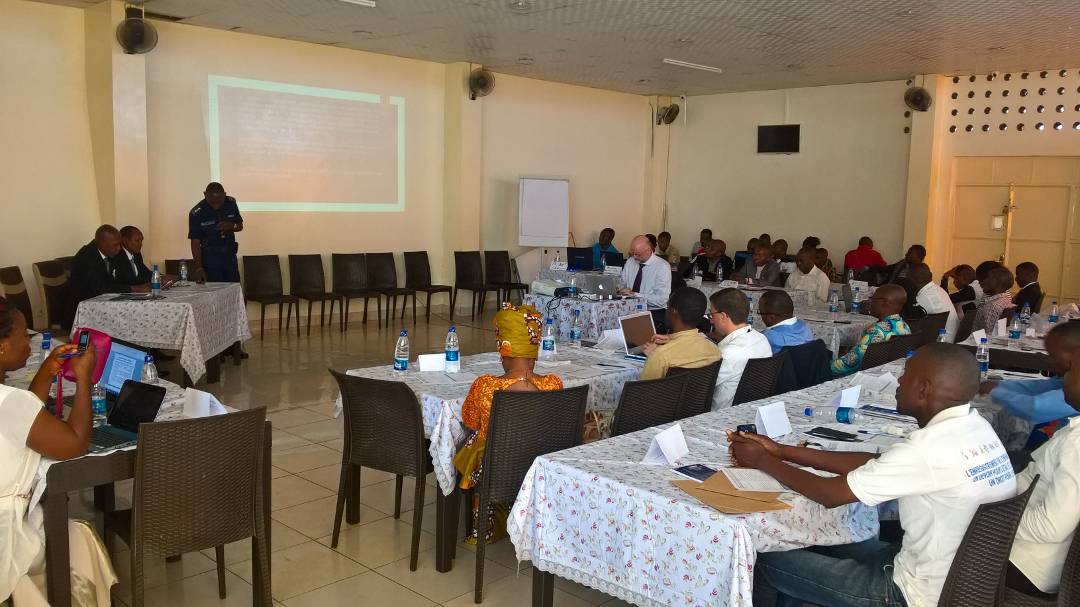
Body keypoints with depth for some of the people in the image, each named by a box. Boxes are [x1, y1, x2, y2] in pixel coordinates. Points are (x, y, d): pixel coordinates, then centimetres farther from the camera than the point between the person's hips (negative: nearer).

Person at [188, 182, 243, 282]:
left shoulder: (231, 203, -4)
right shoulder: (196, 213, -15)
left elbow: (240, 226, 9)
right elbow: (195, 242, -13)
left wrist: (231, 226, -15)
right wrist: (198, 267, -19)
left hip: (230, 255, 4)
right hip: (210, 258, -3)